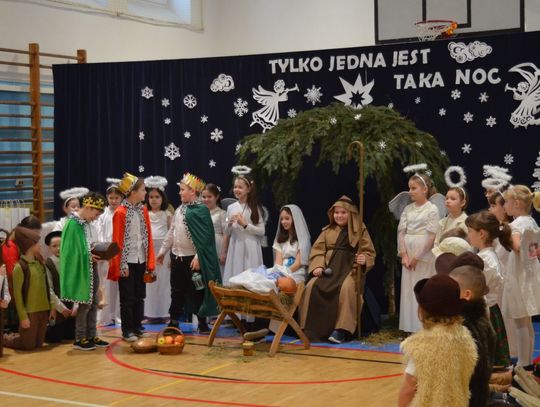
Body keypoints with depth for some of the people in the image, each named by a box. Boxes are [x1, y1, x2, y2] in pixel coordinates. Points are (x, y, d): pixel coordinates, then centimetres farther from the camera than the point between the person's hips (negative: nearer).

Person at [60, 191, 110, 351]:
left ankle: (91, 336, 21)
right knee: (84, 303, -2)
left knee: (93, 302, 12)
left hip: (90, 267, 9)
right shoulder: (73, 224, -17)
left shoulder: (86, 223, 9)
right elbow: (72, 251, -18)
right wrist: (89, 256, -18)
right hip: (80, 268, -9)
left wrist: (95, 252, 1)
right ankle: (79, 339, 8)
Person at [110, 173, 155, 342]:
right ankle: (127, 330, 11)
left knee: (140, 295, 12)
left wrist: (150, 260, 6)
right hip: (127, 261, -6)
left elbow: (148, 236, 9)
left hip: (141, 260, 6)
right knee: (128, 297, 2)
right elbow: (117, 241, -11)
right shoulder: (120, 212, -12)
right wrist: (122, 265, -12)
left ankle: (137, 327, 23)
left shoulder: (143, 210, 6)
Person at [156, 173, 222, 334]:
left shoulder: (201, 210, -11)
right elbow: (171, 232, 19)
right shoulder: (179, 210, 11)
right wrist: (163, 250, 20)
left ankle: (202, 323, 11)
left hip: (192, 258, -7)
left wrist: (198, 257, -21)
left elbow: (204, 236, -16)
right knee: (177, 291, 11)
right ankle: (174, 322, 19)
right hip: (177, 256, 7)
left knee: (197, 291, 2)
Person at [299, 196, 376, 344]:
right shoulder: (327, 231, 19)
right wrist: (317, 266, -8)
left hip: (350, 269, -3)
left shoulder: (360, 231, 10)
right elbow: (317, 250, 11)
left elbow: (369, 253, 6)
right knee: (312, 286, -26)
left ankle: (341, 329, -36)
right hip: (328, 268, 3)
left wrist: (364, 260, -18)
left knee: (345, 288, -37)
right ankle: (312, 328, -23)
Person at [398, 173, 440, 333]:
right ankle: (411, 328, 13)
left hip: (424, 256, -5)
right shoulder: (408, 209, 10)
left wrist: (417, 257, -13)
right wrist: (404, 254, -5)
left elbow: (431, 237, -11)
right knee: (408, 291, 6)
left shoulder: (432, 209, -6)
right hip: (408, 255, 6)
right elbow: (401, 232, 6)